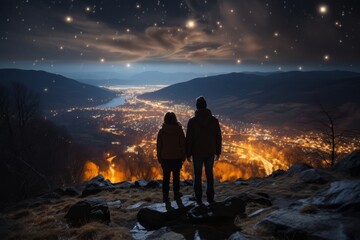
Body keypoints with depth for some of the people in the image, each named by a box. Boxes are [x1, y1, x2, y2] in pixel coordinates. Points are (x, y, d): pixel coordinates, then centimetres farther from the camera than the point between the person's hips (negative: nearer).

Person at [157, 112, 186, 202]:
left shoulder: (161, 131, -7)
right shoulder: (179, 130, -8)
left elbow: (159, 145, -2)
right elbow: (183, 144, -4)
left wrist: (159, 157, 9)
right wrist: (184, 156, 7)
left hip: (165, 157, 0)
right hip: (177, 157, 0)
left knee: (166, 177, 7)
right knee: (176, 176, 14)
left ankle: (165, 195, 8)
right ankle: (176, 193, 23)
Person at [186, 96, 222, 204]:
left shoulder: (192, 121, -10)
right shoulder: (214, 120, -3)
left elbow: (189, 138, -8)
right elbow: (218, 137, 1)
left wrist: (188, 154, 0)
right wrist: (218, 152, 10)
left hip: (197, 152, -2)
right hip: (210, 152, 2)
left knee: (198, 175, 8)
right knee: (209, 174, 15)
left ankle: (199, 198, 10)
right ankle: (210, 197, 17)